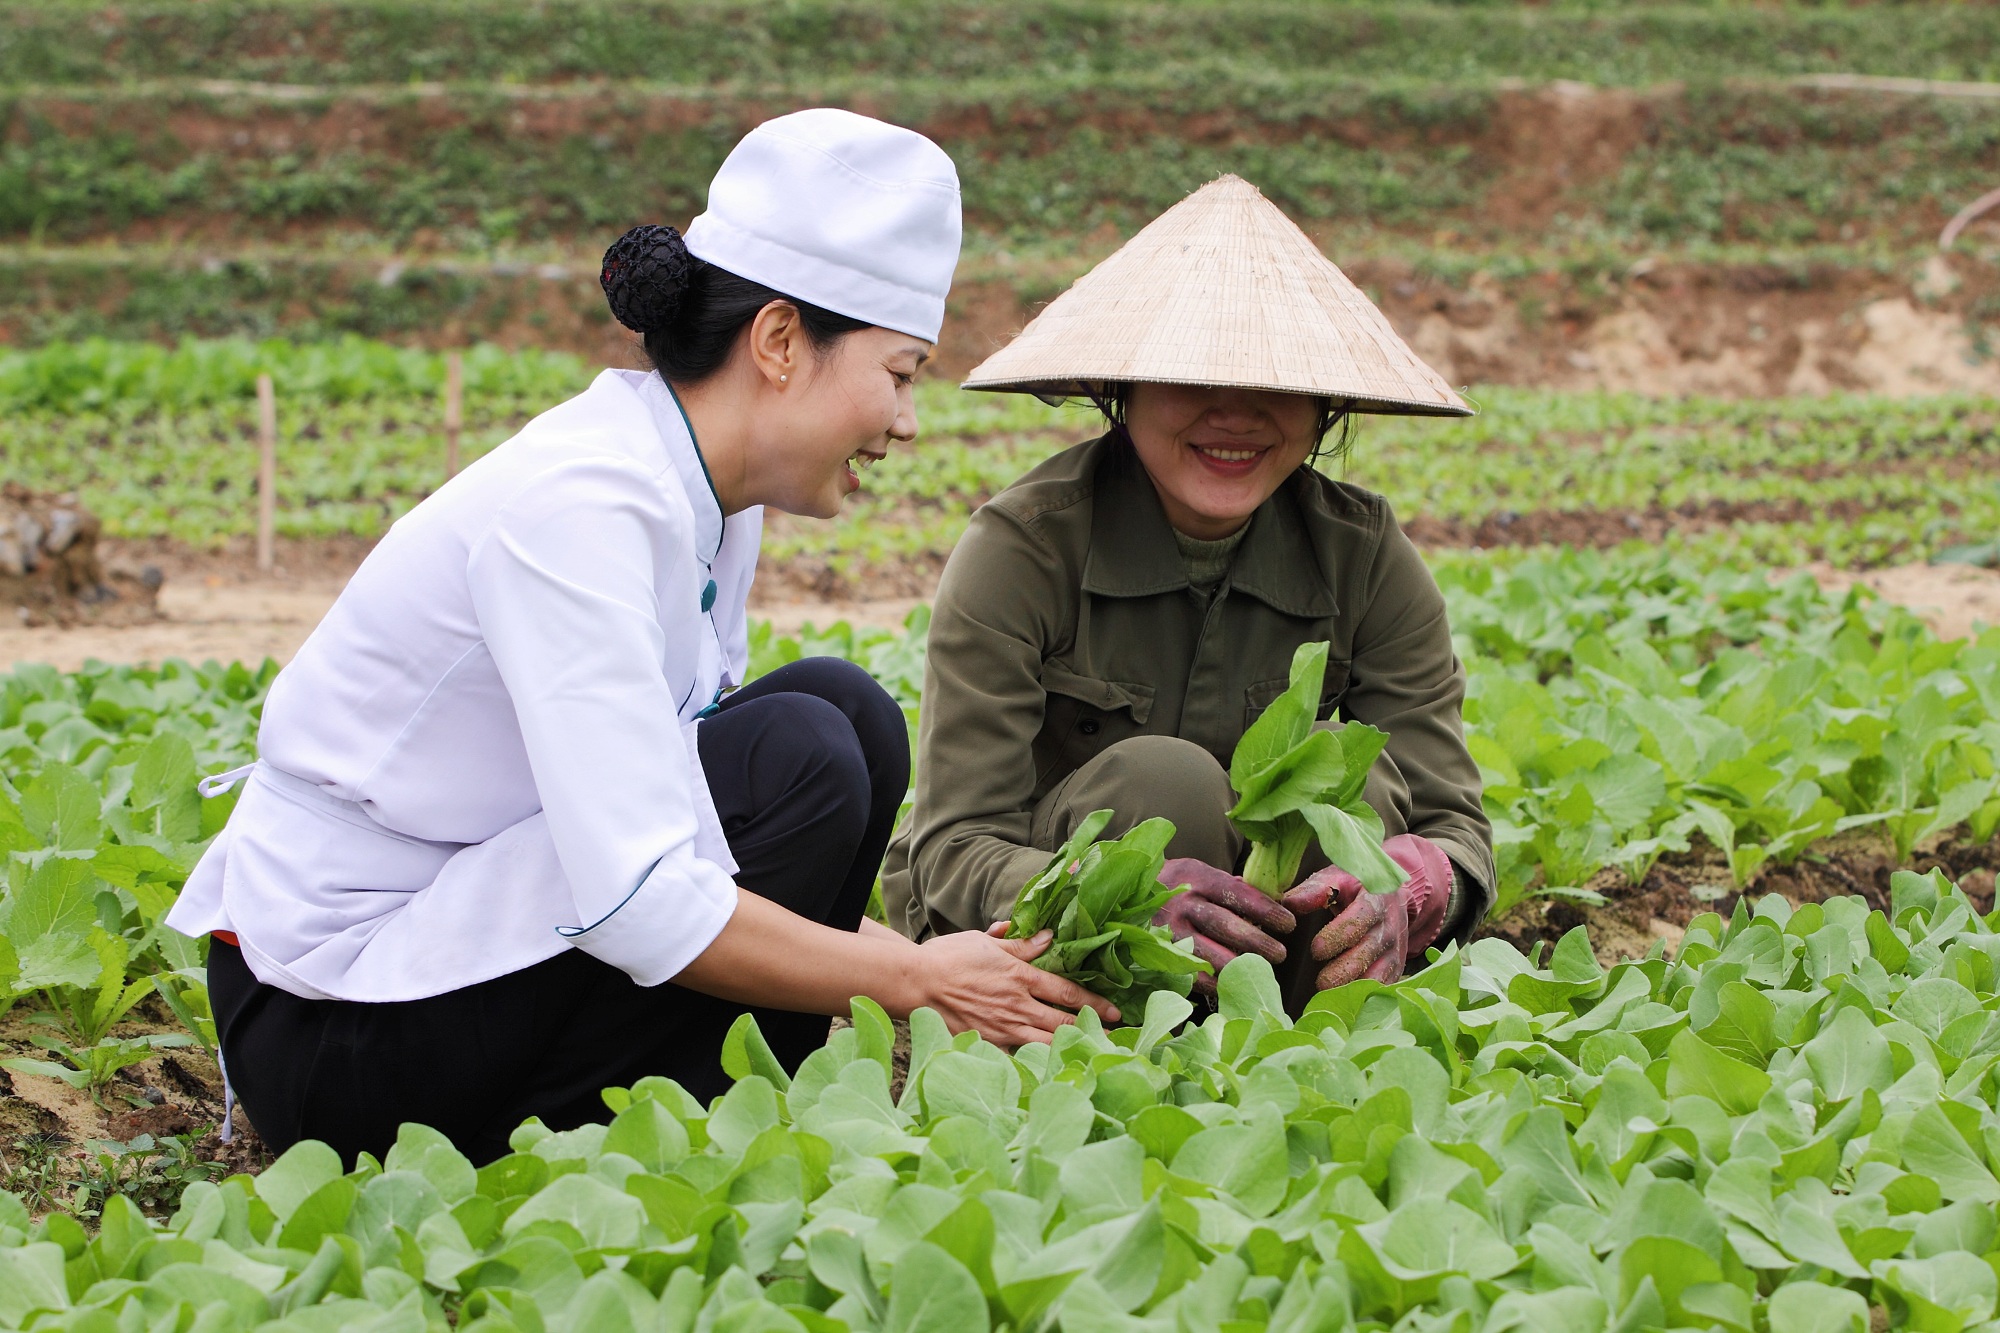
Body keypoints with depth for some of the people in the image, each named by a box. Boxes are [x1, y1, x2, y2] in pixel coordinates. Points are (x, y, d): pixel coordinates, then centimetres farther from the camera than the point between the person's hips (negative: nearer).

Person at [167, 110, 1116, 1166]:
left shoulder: (710, 500, 3)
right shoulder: (578, 502, -24)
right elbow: (635, 903, -30)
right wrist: (914, 981, -19)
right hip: (324, 1025, -9)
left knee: (844, 713, -2)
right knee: (795, 758, -20)